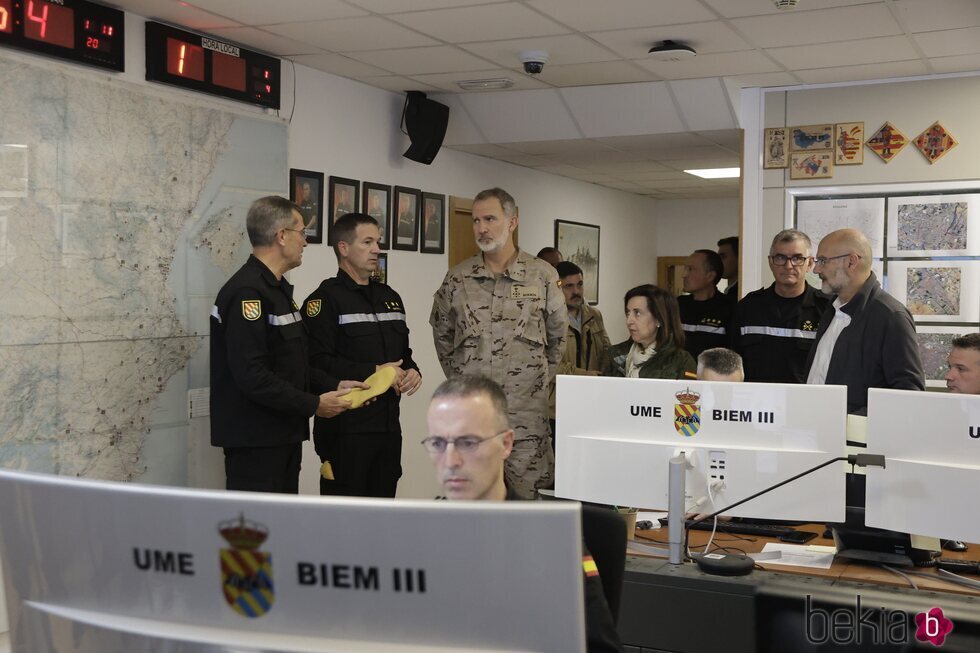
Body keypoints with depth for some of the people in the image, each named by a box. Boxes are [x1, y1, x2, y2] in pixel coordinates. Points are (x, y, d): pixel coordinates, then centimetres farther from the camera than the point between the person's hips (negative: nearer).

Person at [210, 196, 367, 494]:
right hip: (254, 439, -10)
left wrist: (334, 386, 8)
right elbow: (252, 375, -24)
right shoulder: (246, 292, -17)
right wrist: (313, 404, -18)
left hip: (284, 434, 10)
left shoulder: (277, 289, 16)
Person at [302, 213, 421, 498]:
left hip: (388, 425, 7)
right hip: (344, 429, -7)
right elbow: (318, 362, -20)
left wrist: (412, 371, 2)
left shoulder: (390, 297, 17)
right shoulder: (326, 299, -9)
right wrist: (373, 372, -21)